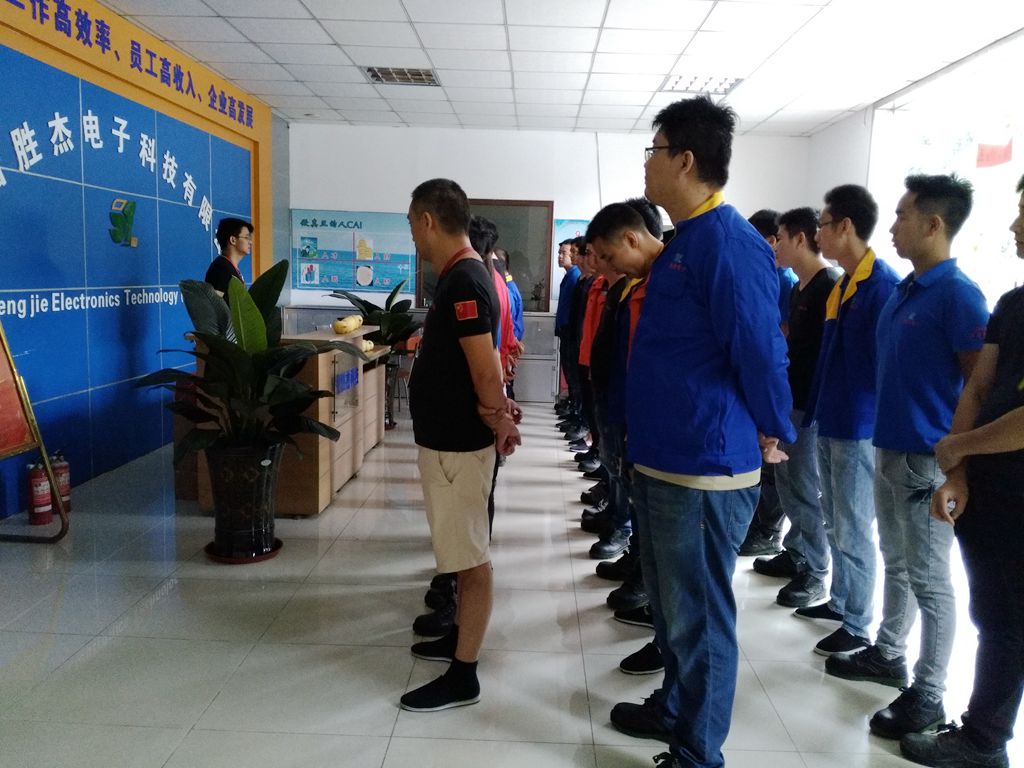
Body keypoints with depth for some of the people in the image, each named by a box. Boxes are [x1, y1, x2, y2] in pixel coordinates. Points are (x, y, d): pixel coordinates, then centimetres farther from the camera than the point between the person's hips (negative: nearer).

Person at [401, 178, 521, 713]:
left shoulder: (463, 280, -20)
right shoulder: (462, 275, 11)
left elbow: (486, 371, -23)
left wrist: (499, 422, -8)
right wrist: (498, 416, 15)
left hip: (458, 442, -10)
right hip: (449, 437, 10)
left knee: (472, 558, 0)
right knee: (465, 553, 21)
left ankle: (463, 675, 11)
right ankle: (460, 636, 37)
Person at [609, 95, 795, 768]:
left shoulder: (728, 242, -18)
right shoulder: (686, 239, 13)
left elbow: (761, 351, -19)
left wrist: (771, 434, -5)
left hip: (705, 469, -10)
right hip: (664, 459, 10)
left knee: (699, 616, 5)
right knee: (670, 603, 22)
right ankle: (674, 708, 41)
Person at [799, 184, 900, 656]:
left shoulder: (884, 286, -16)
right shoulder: (839, 285, 10)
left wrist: (875, 418, -14)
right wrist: (816, 408, 13)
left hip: (859, 428, -9)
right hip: (829, 422, 9)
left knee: (854, 532, 3)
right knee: (834, 524, 19)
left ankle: (858, 627, 16)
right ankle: (839, 602, 34)